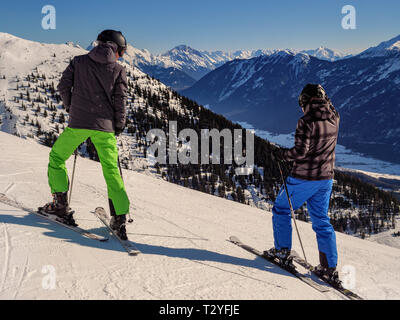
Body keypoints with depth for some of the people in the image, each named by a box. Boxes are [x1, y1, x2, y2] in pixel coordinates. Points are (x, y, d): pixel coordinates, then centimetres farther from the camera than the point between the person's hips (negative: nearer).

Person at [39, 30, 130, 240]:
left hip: (78, 122, 0)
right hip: (104, 127, 1)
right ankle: (120, 218, 3)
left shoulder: (79, 61, 9)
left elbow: (63, 85, 5)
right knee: (112, 171, 7)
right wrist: (119, 125, 13)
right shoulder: (119, 70, 6)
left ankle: (61, 203, 13)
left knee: (57, 157, 20)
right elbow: (120, 100, 1)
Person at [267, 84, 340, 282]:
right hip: (326, 179, 7)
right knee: (321, 221, 14)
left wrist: (280, 154, -10)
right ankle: (330, 266, 12)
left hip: (303, 178, -7)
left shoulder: (307, 121, -19)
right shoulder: (334, 118, 2)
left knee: (281, 209, 16)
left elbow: (300, 152, -24)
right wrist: (323, 97, 34)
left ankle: (282, 249, 22)